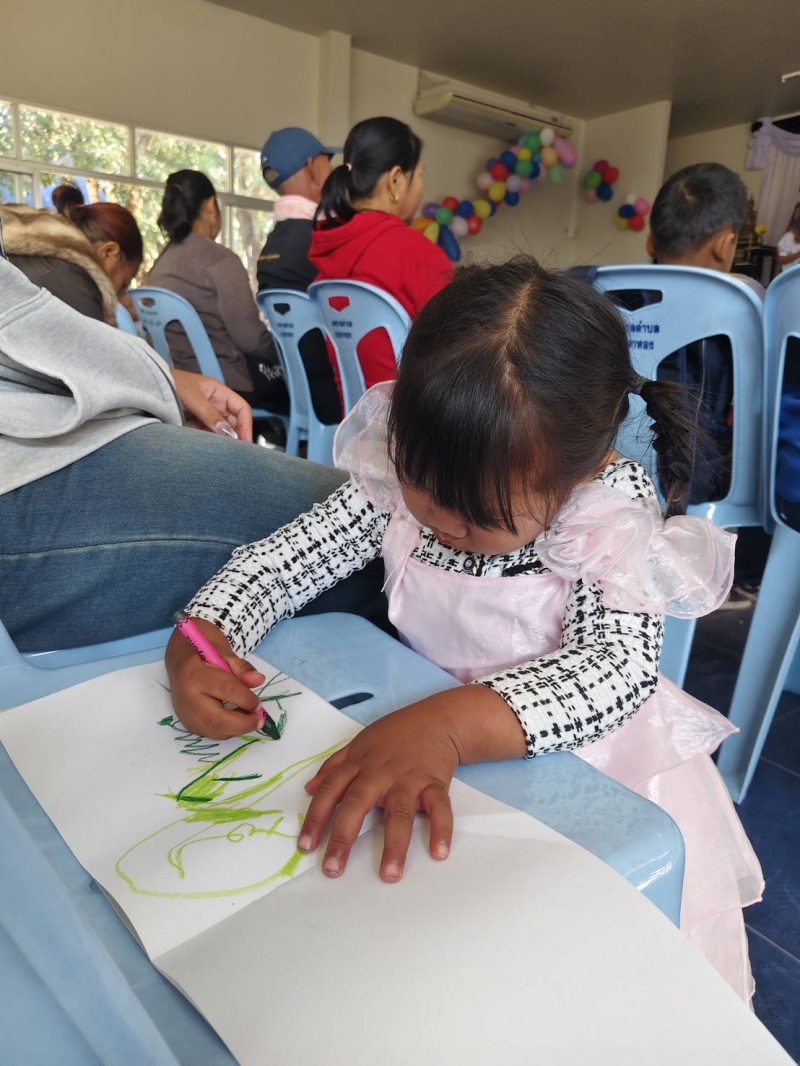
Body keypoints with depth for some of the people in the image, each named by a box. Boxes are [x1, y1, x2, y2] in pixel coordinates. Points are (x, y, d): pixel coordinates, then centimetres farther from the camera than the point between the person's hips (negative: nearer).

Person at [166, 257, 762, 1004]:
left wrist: (449, 727, -50)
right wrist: (199, 637, -27)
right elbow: (286, 557, -9)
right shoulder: (399, 473, -14)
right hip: (430, 725, 3)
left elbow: (615, 667, -34)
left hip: (580, 740, -2)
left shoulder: (615, 524, -22)